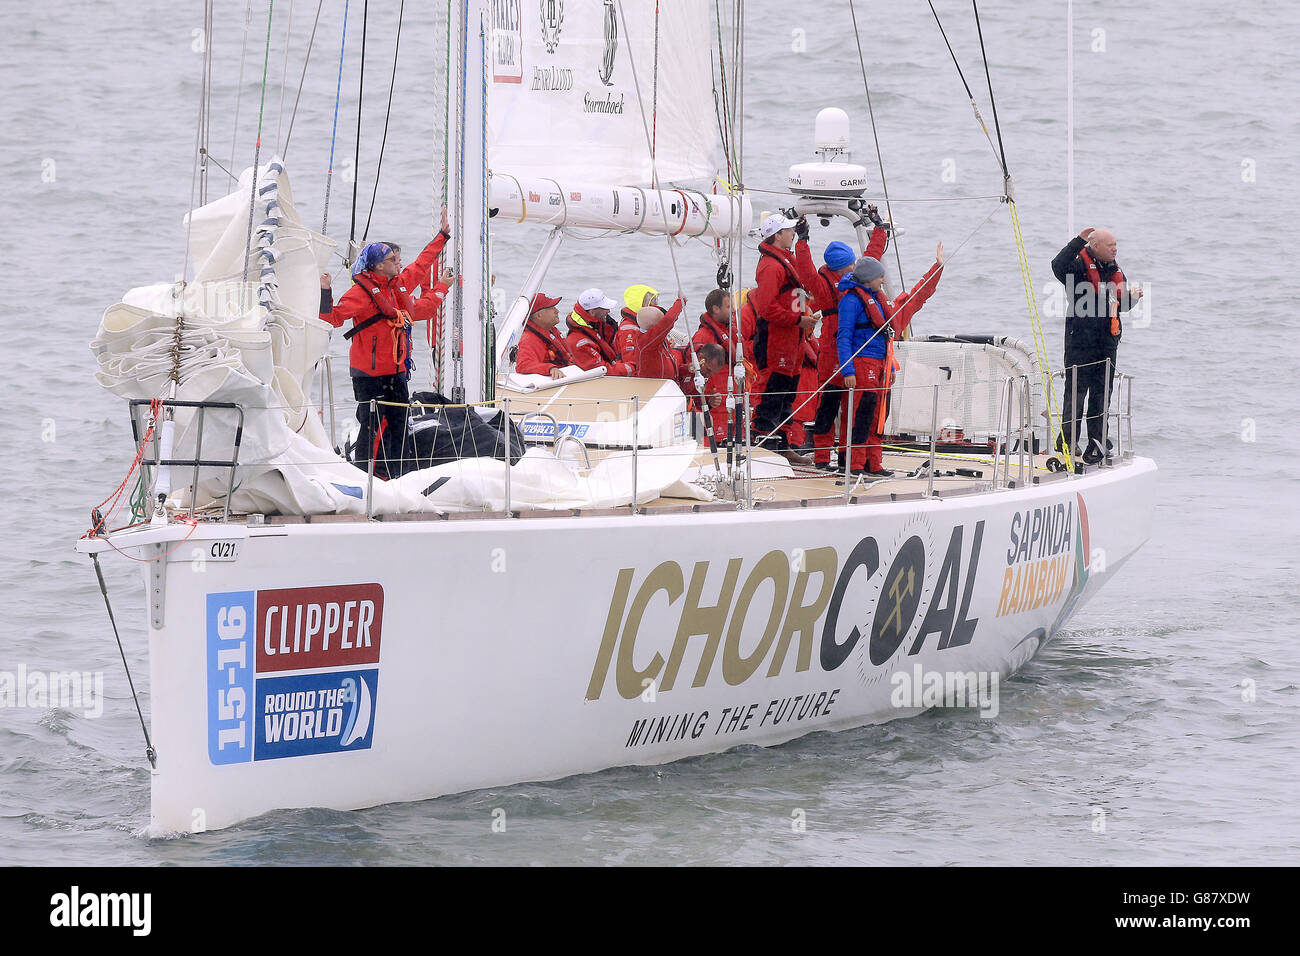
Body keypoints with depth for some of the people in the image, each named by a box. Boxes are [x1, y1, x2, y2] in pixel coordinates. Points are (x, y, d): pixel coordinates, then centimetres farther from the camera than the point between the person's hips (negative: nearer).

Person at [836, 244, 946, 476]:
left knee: (879, 414, 10)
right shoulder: (852, 299, -10)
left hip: (880, 365, 9)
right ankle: (856, 465, -8)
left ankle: (874, 464, 17)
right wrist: (848, 371, -21)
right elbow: (844, 337, -15)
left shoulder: (877, 298, 18)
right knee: (864, 412, -11)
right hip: (862, 363, -9)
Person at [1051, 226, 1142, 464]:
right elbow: (1058, 267, -30)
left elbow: (1121, 305, 22)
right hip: (1080, 340, -7)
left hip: (1107, 343, 7)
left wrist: (1132, 297, -1)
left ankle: (1097, 441, 15)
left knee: (1102, 393, 9)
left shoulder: (1114, 270, 14)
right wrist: (1079, 242, -31)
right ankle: (1066, 442, -1)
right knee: (1076, 391, -6)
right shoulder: (1080, 265, -8)